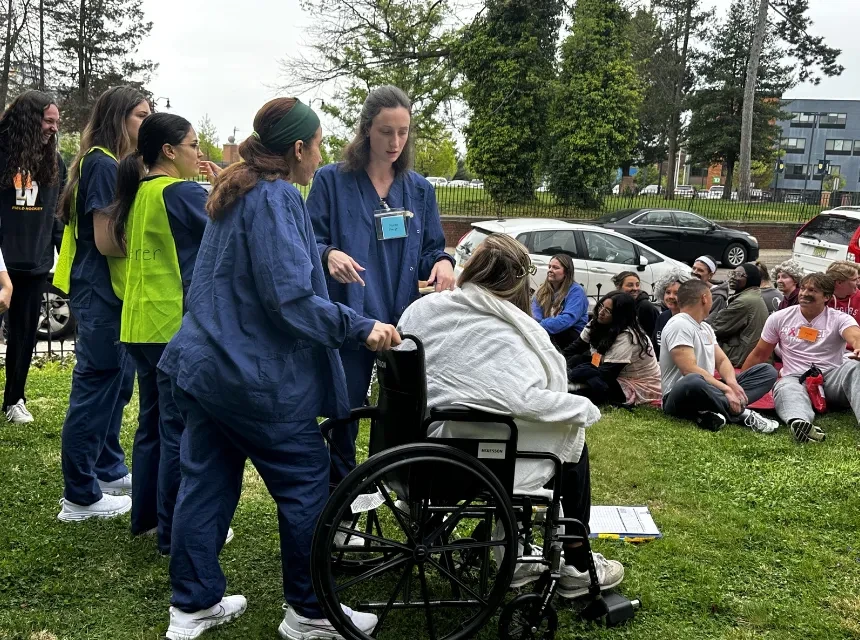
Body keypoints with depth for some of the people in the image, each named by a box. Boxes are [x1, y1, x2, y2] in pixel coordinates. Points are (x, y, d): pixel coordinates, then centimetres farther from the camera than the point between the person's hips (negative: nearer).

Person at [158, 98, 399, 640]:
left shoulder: (236, 193, 14)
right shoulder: (277, 198, -16)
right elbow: (290, 298, -22)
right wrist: (362, 328, -17)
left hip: (204, 364, 10)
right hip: (256, 373, -10)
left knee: (207, 482, 13)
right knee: (307, 484, 3)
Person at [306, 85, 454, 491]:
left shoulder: (420, 190, 11)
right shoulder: (332, 180, 0)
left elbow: (432, 250, 12)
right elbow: (308, 242, -3)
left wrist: (442, 262, -12)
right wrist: (328, 255, -26)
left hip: (404, 320, 3)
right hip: (348, 319, -3)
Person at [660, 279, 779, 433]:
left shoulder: (706, 327, 17)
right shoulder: (679, 325, -13)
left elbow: (721, 360, 13)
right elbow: (690, 371, -23)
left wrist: (731, 383, -9)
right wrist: (726, 389, -25)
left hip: (708, 390, 10)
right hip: (681, 397, -10)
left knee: (767, 371, 3)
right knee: (694, 382, -45)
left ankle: (714, 412, -22)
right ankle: (741, 412, -24)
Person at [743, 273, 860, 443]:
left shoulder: (839, 319, 3)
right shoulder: (780, 318, 11)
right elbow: (759, 354, 18)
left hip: (831, 378, 0)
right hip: (796, 378, 1)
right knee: (786, 389, -37)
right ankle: (799, 421, -72)